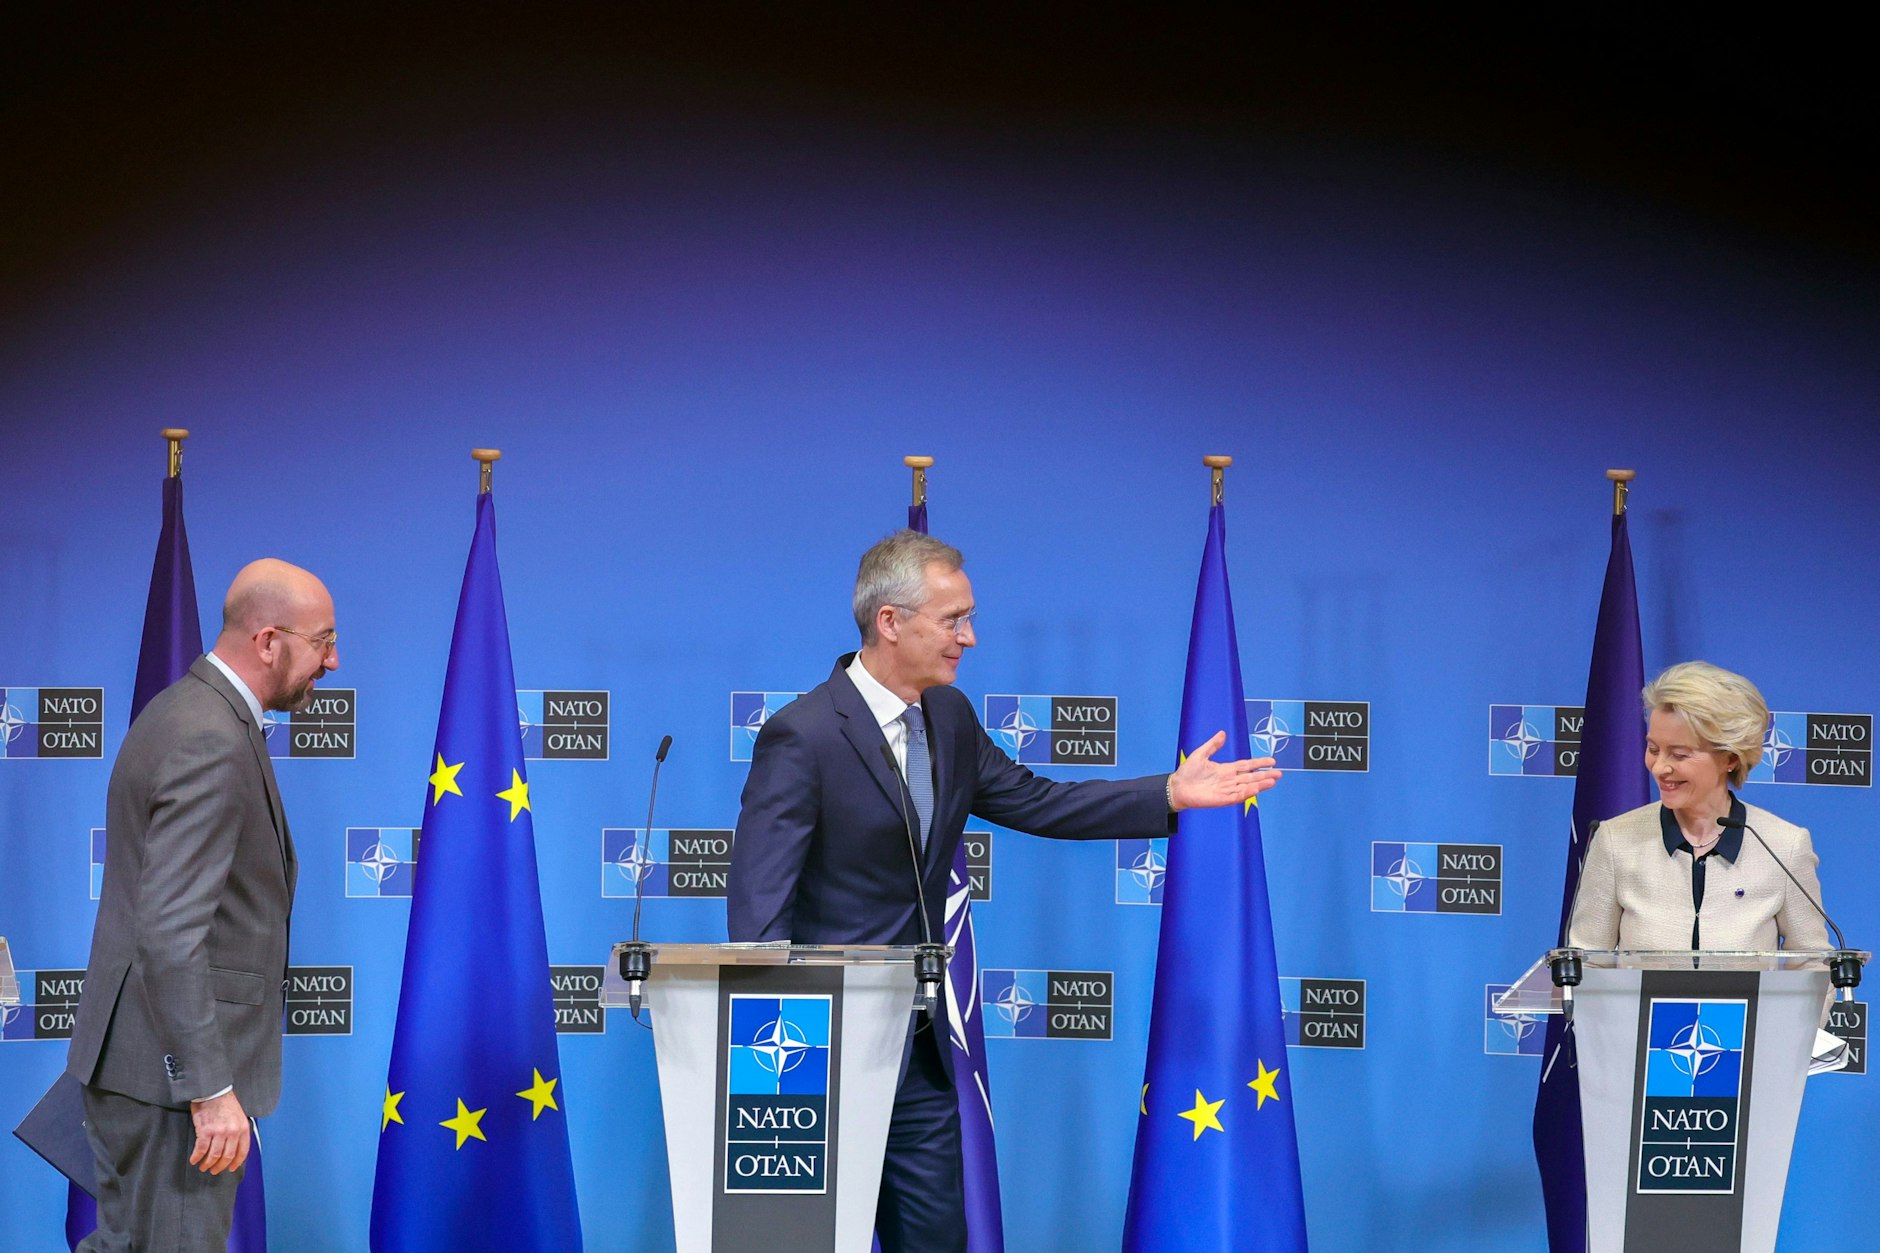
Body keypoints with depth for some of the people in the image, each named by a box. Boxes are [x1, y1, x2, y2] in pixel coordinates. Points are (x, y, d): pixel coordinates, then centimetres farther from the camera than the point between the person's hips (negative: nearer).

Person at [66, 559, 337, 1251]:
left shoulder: (183, 713, 12)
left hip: (137, 1058, 10)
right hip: (172, 1068, -10)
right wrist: (211, 1089, -26)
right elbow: (170, 934, -26)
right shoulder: (211, 744, -21)